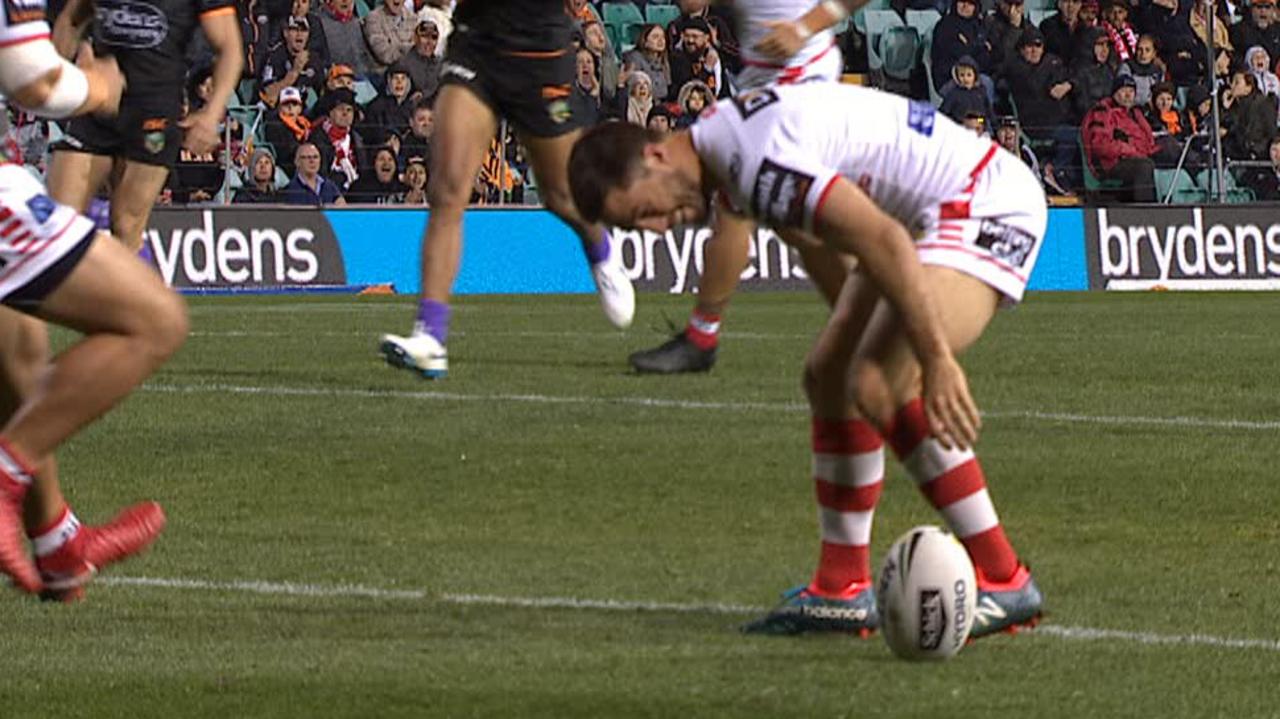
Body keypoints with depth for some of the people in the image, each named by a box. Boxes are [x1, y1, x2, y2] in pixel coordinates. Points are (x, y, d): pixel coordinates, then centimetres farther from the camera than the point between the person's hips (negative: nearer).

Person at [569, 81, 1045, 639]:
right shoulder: (726, 137, 5)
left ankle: (1004, 582, -14)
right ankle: (842, 591, 16)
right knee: (829, 375, 10)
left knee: (877, 388, -21)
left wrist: (937, 362, -31)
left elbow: (884, 241, -31)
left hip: (988, 205, -11)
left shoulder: (761, 165, -27)